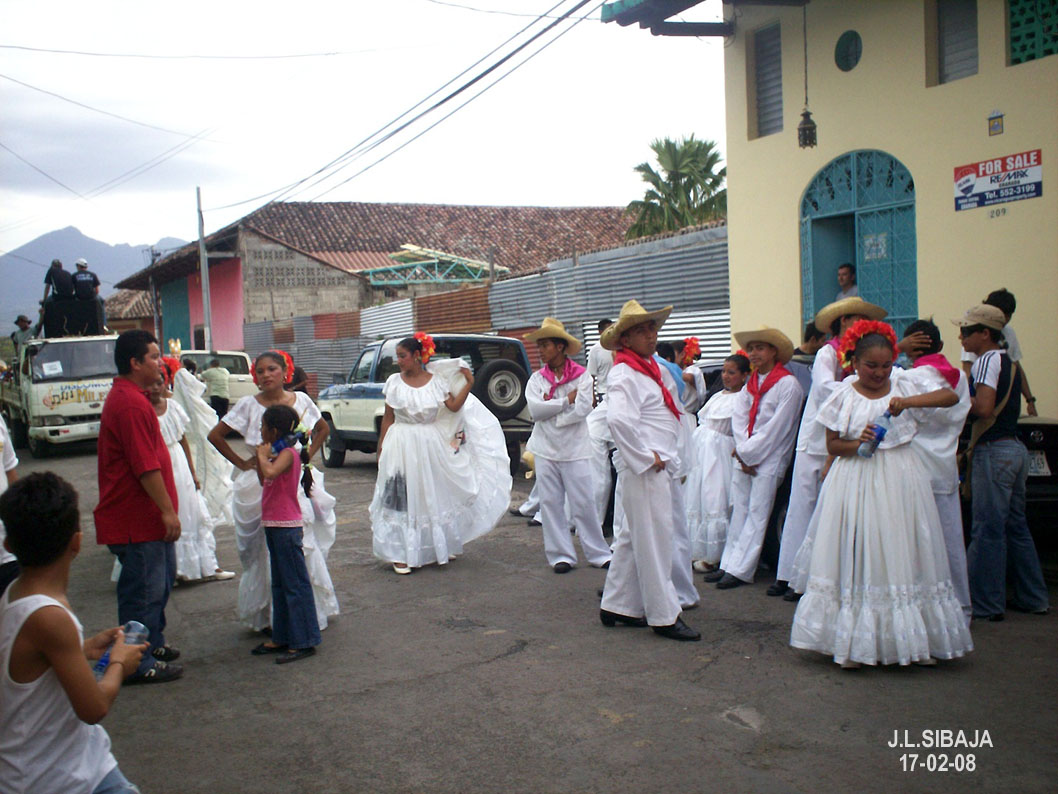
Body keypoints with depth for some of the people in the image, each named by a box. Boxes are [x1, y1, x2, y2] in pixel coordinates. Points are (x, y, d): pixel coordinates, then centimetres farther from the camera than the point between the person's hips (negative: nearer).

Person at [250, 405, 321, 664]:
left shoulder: (288, 454, -15)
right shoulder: (279, 453, 15)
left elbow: (270, 473, -34)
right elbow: (265, 481, 21)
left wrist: (264, 456, -16)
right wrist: (260, 456, 11)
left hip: (286, 526, -10)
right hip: (274, 525, 10)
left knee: (295, 584, -6)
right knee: (279, 584, 16)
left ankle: (304, 642, -1)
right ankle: (282, 638, 25)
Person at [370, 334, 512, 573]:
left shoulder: (436, 381, 1)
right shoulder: (394, 382, 1)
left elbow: (453, 406, -4)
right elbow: (388, 417, 3)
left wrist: (468, 384, -11)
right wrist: (381, 446, 1)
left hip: (431, 447, 1)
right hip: (401, 446, -1)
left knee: (435, 496, 10)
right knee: (403, 498, -3)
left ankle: (438, 547, 27)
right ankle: (400, 554, 3)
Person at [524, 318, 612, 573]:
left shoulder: (581, 376, -3)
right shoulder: (536, 379, 5)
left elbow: (582, 409, -16)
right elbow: (535, 410, -10)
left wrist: (550, 409, -11)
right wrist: (566, 401, -11)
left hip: (575, 450, -3)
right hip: (545, 450, 3)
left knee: (583, 503, 1)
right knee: (550, 504, 5)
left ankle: (598, 553, 12)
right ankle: (561, 555, 13)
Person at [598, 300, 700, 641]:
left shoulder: (651, 368, 16)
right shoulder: (624, 374, -15)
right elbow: (618, 419, -32)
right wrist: (646, 457, -22)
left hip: (660, 469, 10)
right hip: (644, 471, -10)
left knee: (633, 538, 16)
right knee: (654, 541, -2)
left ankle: (617, 607, 26)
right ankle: (664, 616, 6)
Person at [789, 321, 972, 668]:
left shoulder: (903, 386, 4)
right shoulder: (843, 397, -1)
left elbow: (951, 396, -5)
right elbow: (832, 445, 2)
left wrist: (909, 401, -18)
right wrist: (857, 443, -19)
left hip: (900, 482, 2)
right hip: (857, 481, -2)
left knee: (903, 558, 5)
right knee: (858, 561, 0)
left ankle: (911, 639, 16)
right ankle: (855, 643, 8)